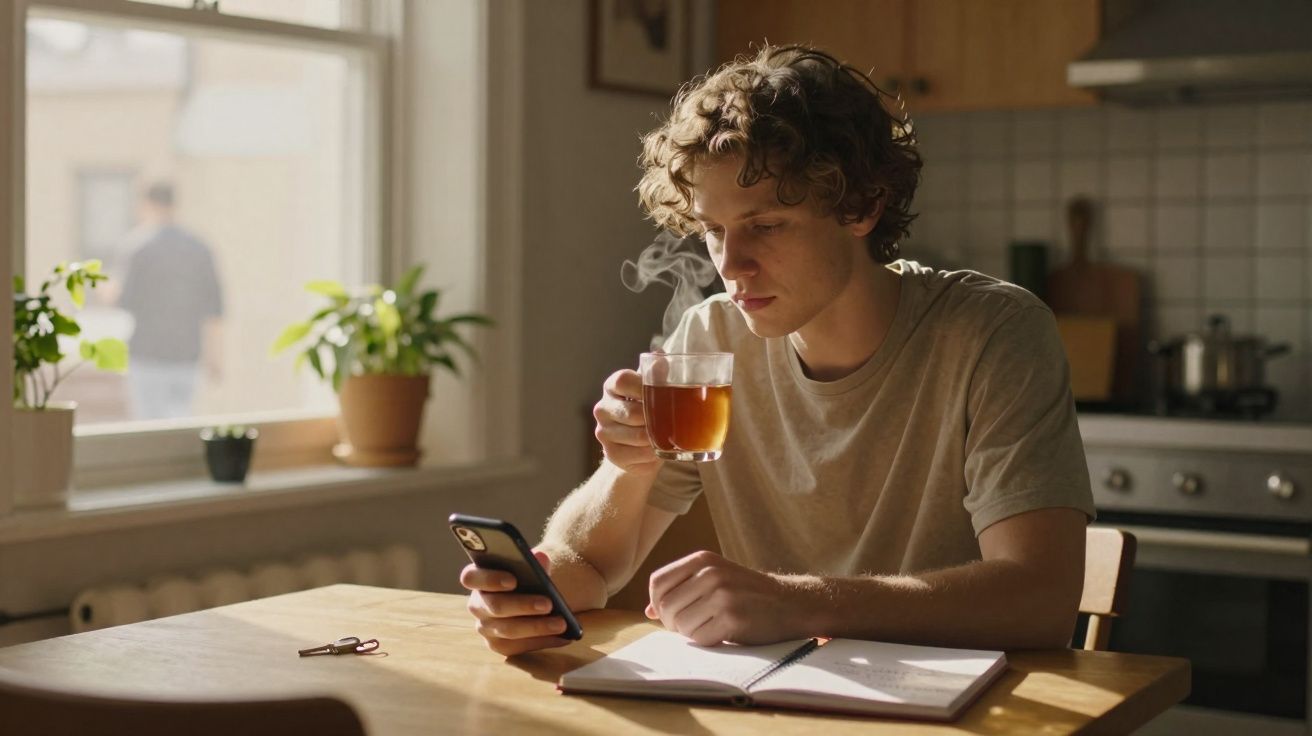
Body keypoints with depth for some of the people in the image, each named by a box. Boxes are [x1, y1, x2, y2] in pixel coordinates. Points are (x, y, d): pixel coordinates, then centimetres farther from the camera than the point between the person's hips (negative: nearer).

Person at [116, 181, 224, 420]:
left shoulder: (142, 250, -9)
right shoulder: (200, 249, 5)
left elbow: (127, 304, -8)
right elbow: (214, 306, 5)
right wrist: (214, 355, 11)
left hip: (149, 355, -4)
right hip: (186, 355, 4)